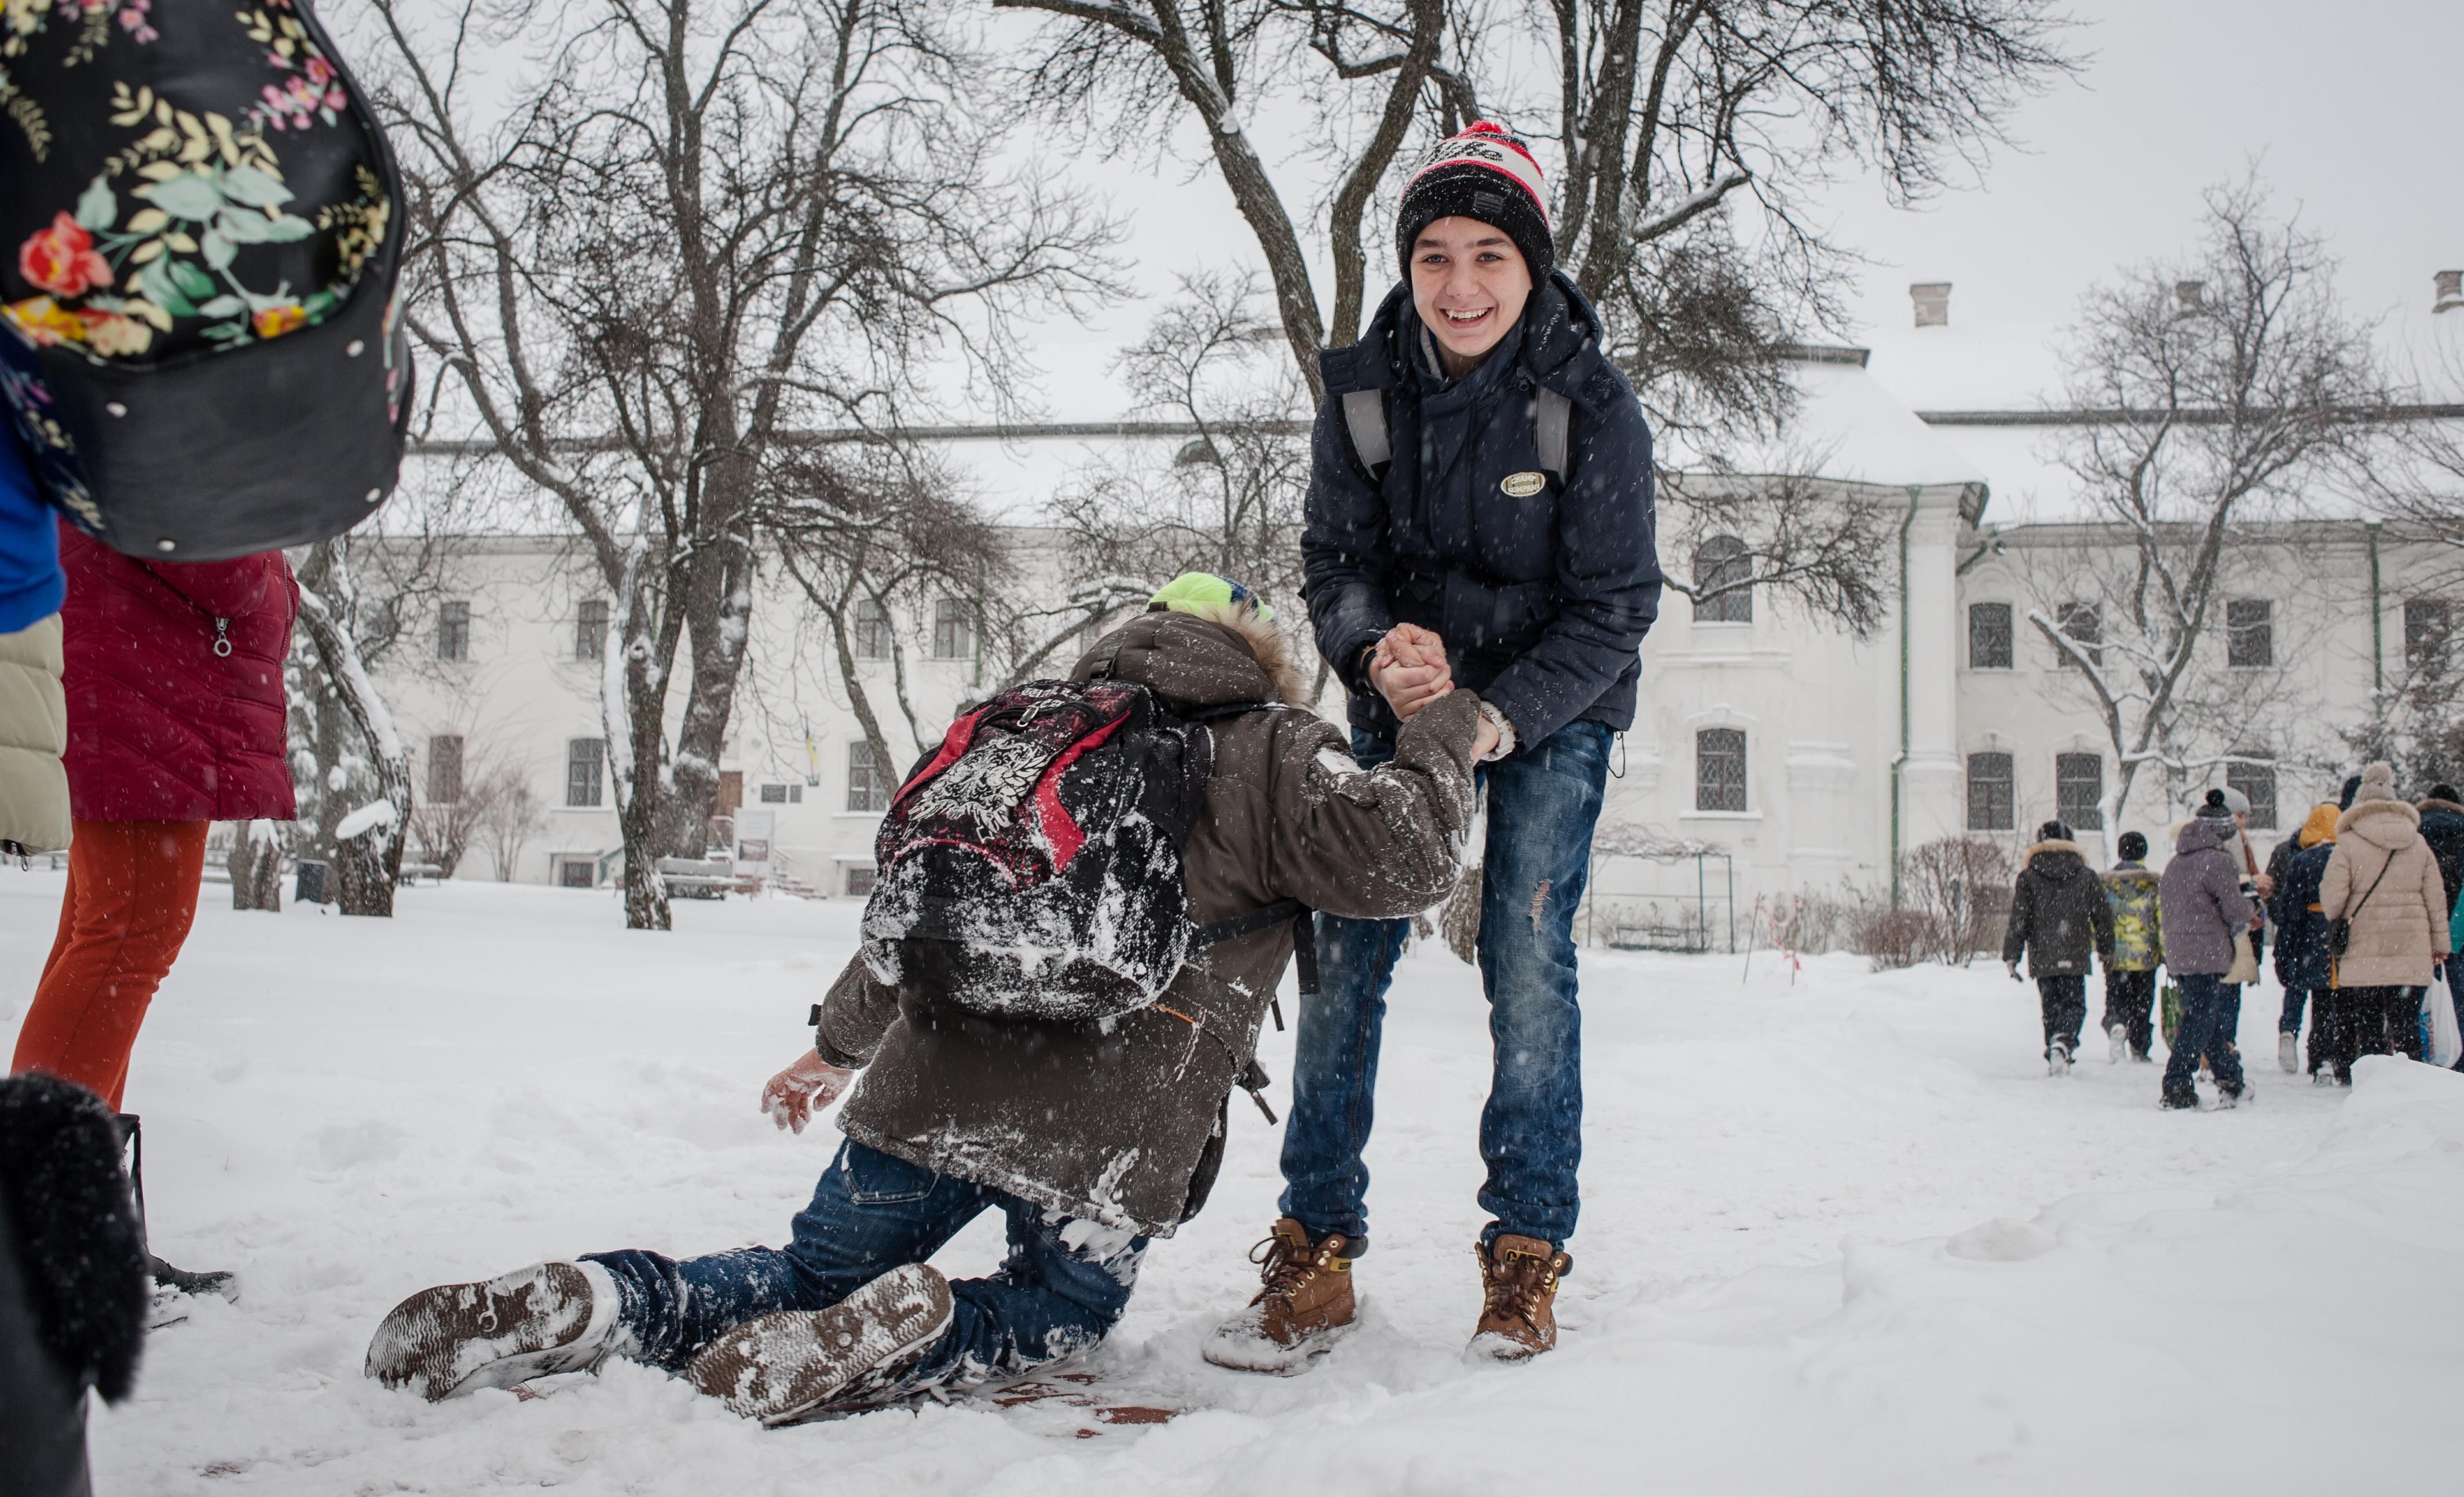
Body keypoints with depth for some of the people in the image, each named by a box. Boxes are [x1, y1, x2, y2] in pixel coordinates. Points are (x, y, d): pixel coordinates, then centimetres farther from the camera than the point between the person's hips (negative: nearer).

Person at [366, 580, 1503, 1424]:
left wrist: (840, 1041, 39)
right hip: (1110, 1135, -5)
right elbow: (1395, 857, -10)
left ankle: (599, 1304, -6)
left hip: (931, 1082, 5)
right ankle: (909, 1339, -13)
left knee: (812, 1274, 21)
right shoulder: (1270, 750, 5)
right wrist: (1445, 735, 8)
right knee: (1064, 1308, 20)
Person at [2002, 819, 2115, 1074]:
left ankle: (2055, 1056, 12)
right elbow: (2103, 916, 10)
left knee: (2051, 1007, 12)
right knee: (2074, 1005, 3)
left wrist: (2011, 956, 1)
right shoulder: (2086, 876, 5)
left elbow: (2018, 919, -3)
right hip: (2075, 957, 0)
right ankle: (2063, 1042, -23)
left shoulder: (2028, 876, 0)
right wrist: (2107, 951, 23)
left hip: (2042, 957, 0)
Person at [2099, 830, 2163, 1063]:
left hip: (2115, 956, 1)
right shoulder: (2154, 883, -2)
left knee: (2115, 1000, 7)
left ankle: (2116, 1026, -23)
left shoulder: (2106, 882, 1)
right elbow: (2163, 920, -4)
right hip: (2145, 956, -1)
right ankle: (2139, 1050, 14)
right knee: (2142, 1003, 11)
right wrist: (2165, 952, 1)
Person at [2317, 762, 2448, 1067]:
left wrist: (2335, 928, 11)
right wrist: (2439, 942, 19)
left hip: (2364, 952, -3)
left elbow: (2331, 899, -10)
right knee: (2407, 1024, 6)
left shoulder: (2348, 844, -6)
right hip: (2412, 951, 3)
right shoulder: (2419, 843, 8)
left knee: (2368, 1026, 4)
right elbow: (2436, 898, 11)